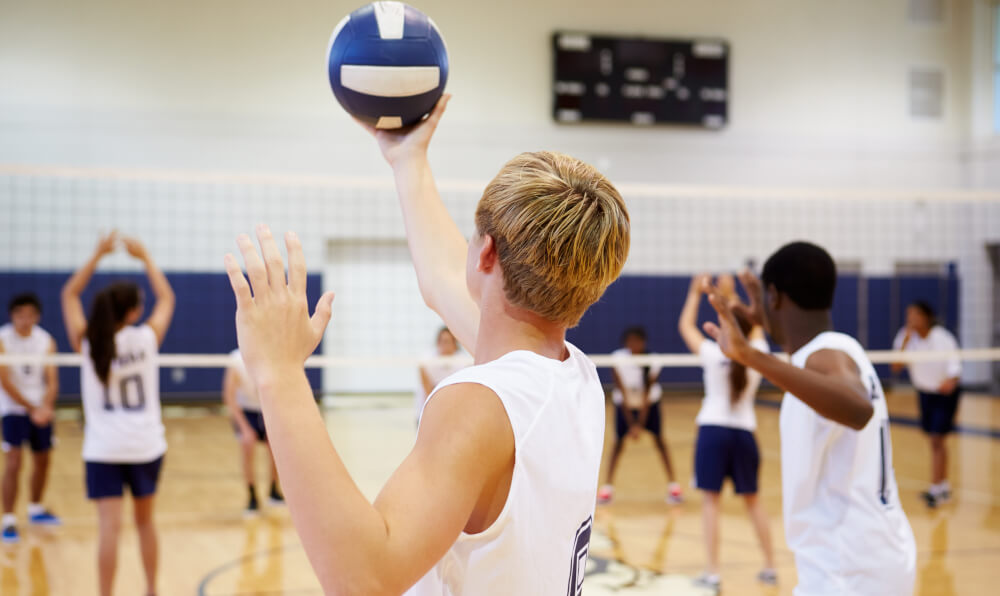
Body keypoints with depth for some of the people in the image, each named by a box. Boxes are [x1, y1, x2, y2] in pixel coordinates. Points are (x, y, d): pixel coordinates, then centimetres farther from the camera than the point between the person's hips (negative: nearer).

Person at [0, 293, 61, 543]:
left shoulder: (46, 341, -2)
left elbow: (52, 380, -4)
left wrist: (46, 407, -22)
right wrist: (32, 408, -19)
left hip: (40, 409, 4)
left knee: (42, 460, 13)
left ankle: (36, 509, 34)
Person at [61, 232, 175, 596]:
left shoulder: (86, 343, -5)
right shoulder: (146, 338, -8)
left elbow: (69, 294, 10)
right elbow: (166, 298, 10)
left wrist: (98, 255, 10)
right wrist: (144, 257, 14)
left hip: (102, 449, -1)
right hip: (146, 446, 1)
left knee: (109, 525, -5)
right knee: (145, 520, 18)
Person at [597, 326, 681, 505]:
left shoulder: (652, 362, -26)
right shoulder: (618, 360, -28)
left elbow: (646, 397, -24)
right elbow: (623, 395, -24)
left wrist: (640, 425, -28)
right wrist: (631, 425, -25)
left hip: (649, 401, 0)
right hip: (625, 402, 0)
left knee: (658, 438, -6)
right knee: (619, 440, -7)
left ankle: (673, 484, 1)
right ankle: (608, 486, 1)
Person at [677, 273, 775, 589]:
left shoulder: (713, 354, -10)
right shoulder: (757, 355, -3)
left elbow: (685, 325, 4)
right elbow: (754, 325, 18)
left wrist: (696, 292, 15)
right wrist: (730, 296, 25)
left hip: (713, 429, -3)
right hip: (744, 432, 3)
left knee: (710, 500, 0)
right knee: (752, 500, 17)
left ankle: (712, 572, -4)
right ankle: (770, 566, 21)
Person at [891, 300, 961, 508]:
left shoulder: (944, 339, -24)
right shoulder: (906, 337, -12)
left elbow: (955, 368, -23)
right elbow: (896, 367, -20)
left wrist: (950, 381, -43)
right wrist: (905, 342, -29)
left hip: (945, 392, -5)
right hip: (924, 392, 5)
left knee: (937, 439, -13)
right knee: (934, 439, 11)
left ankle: (936, 489, -10)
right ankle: (944, 486, 24)